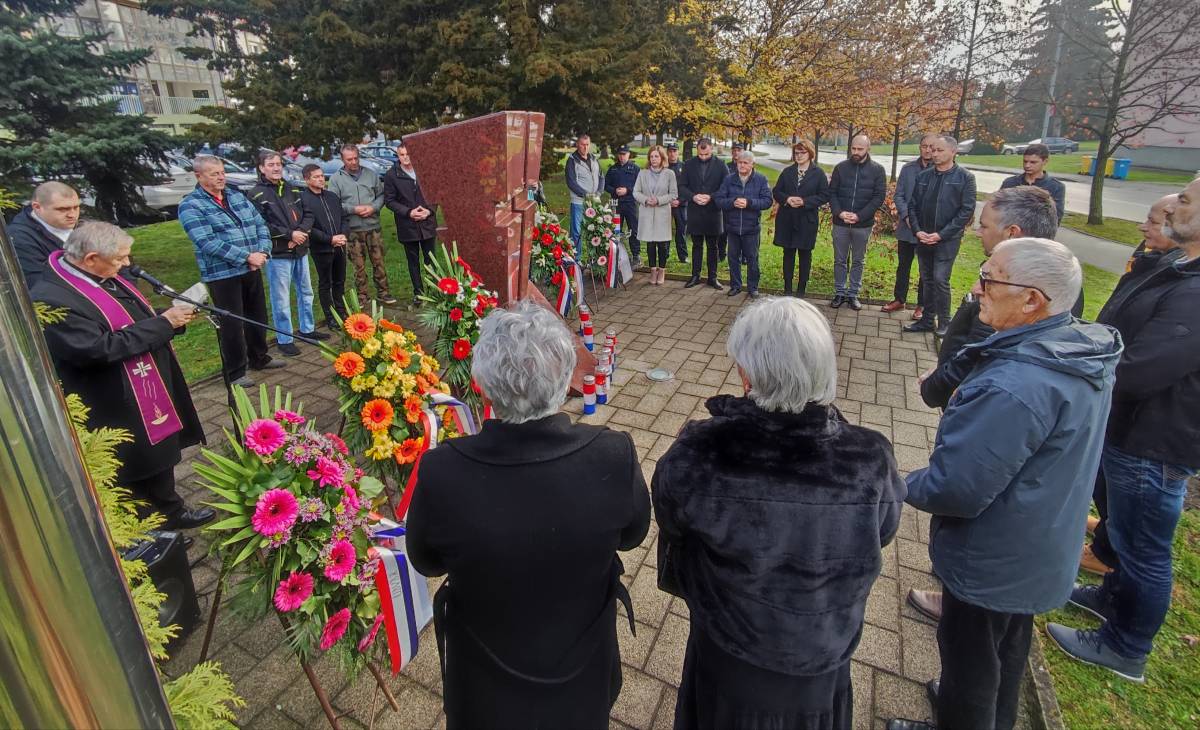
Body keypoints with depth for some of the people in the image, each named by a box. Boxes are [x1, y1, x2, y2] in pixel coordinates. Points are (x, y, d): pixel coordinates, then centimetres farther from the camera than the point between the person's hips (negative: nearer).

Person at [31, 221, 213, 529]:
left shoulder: (103, 277, 2)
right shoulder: (51, 300, -25)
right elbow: (100, 349, -30)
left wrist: (173, 319, -4)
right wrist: (163, 323, -25)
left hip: (151, 391, 9)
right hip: (119, 413, -9)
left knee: (161, 452, 25)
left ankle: (171, 512, 46)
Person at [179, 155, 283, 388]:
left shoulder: (237, 196, 11)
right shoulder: (190, 205, -8)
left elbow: (260, 225, 8)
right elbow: (208, 242, -19)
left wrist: (262, 252, -9)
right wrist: (247, 257, -22)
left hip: (252, 270, 6)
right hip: (222, 275, -6)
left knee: (258, 316, 16)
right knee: (231, 323, 0)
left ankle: (259, 358, 35)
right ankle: (235, 373, 12)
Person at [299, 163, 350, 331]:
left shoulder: (332, 196, 11)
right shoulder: (302, 199, -9)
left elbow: (344, 218, 13)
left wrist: (344, 235, -6)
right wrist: (330, 239, -17)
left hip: (339, 246, 6)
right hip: (321, 248, -5)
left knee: (339, 282, 14)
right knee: (325, 284, 6)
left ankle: (341, 313, 27)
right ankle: (330, 318, 15)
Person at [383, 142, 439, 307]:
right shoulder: (391, 175, -3)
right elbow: (389, 201, -2)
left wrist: (429, 210, -11)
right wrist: (409, 212, -15)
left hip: (428, 223, 0)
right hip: (407, 226, 0)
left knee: (431, 260, 8)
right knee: (413, 262, 10)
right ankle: (418, 293, 20)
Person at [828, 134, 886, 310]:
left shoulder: (877, 170, -1)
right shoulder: (841, 167, 2)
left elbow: (879, 196, -5)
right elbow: (832, 192, 2)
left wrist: (859, 216, -16)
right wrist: (839, 212, -15)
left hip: (863, 224, -1)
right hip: (840, 223, 1)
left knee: (858, 261, 9)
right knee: (840, 260, 8)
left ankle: (853, 294, 18)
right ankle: (839, 293, 18)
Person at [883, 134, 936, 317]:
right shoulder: (908, 168, 2)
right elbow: (898, 196, 3)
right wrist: (907, 216, -10)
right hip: (906, 227, 3)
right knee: (903, 266, 15)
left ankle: (922, 305, 21)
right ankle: (899, 299, 30)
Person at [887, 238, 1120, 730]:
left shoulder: (1013, 388, -37)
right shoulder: (1087, 352, -5)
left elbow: (955, 489, -33)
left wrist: (906, 486, -14)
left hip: (991, 563, -9)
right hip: (1038, 554, 9)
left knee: (969, 657, 17)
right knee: (1009, 646, 31)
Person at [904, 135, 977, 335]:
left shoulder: (965, 178, -5)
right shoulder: (923, 176, 6)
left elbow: (967, 210, -9)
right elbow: (913, 205, 9)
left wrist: (941, 234, -15)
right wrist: (917, 230, -6)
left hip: (947, 240, -4)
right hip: (923, 238, 4)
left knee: (940, 280, -7)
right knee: (926, 280, 11)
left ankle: (944, 322, 7)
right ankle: (927, 320, 21)